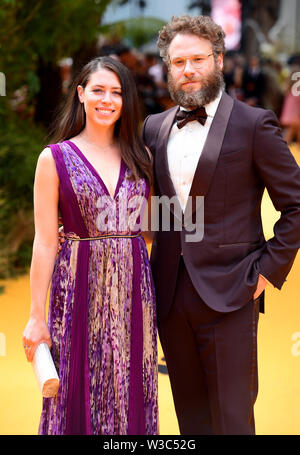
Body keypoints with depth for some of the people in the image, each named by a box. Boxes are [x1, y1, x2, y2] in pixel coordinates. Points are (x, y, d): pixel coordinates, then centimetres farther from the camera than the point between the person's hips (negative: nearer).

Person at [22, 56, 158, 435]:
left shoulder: (140, 157, 9)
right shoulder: (54, 158, -2)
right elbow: (45, 242, -4)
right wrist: (36, 316, -6)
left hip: (134, 288, 3)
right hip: (80, 287, -3)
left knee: (131, 394, 9)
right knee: (80, 394, 4)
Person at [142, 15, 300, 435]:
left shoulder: (254, 124, -4)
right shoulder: (154, 128, 11)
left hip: (228, 292, -5)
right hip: (171, 293, 5)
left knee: (231, 418, -1)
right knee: (190, 414, 14)